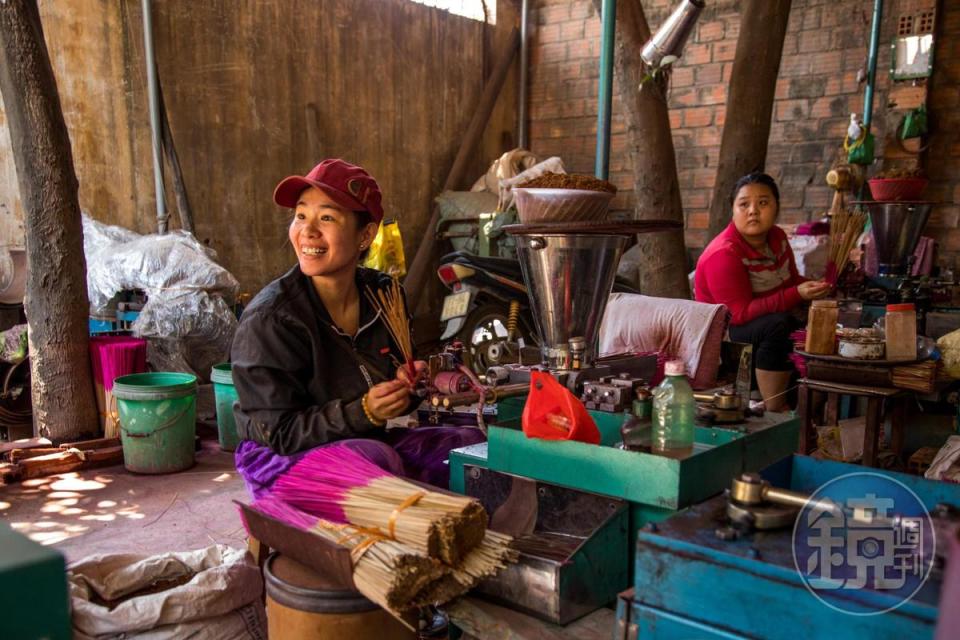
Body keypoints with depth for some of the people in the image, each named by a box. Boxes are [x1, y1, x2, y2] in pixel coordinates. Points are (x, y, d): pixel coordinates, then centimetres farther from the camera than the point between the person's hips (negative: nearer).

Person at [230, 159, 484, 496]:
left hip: (366, 444, 6)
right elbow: (279, 434, -18)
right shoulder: (268, 319, -19)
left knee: (470, 442, -9)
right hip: (283, 462, -6)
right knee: (376, 457, -35)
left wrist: (404, 385, -10)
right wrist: (363, 412, -28)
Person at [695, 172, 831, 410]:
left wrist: (812, 288, -10)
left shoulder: (777, 237, 3)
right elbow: (741, 313, -28)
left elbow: (791, 281, 14)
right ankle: (775, 412, -28)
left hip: (768, 322, 8)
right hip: (724, 332, -8)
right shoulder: (723, 254, -24)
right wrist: (797, 295, -33)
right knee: (778, 325, -33)